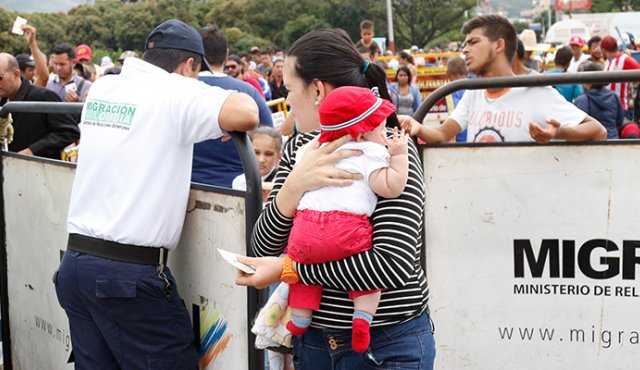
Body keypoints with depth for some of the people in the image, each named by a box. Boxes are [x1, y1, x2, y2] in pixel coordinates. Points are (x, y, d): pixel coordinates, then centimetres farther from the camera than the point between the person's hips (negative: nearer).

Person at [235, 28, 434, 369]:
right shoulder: (298, 148, 3)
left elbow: (394, 265, -25)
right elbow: (263, 248, -3)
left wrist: (288, 269, -21)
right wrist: (294, 185, -21)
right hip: (311, 341, 5)